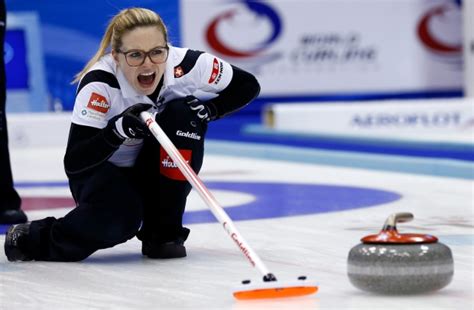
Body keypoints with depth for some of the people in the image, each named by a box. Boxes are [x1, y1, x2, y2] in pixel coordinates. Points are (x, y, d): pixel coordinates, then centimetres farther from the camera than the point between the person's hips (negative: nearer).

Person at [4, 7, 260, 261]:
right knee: (115, 221, -35)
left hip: (151, 169, 4)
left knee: (182, 114, -26)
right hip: (103, 172, -4)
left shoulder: (184, 64, -23)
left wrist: (208, 109, -26)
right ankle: (32, 237, -3)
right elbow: (73, 163, -33)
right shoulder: (100, 84, -31)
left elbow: (248, 86, -9)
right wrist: (118, 129, -48)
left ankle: (163, 232, -12)